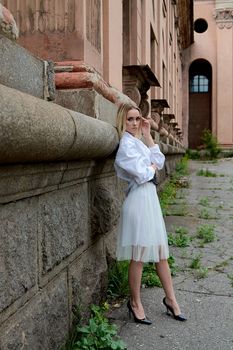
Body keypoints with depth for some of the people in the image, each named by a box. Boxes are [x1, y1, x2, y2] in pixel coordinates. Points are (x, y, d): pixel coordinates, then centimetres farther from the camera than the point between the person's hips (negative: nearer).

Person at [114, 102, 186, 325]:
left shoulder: (138, 141, 16)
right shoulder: (126, 144, -12)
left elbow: (160, 161, 14)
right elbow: (142, 175, -19)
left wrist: (147, 135, 11)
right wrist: (152, 167, 2)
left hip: (150, 198, 9)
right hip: (139, 200, -9)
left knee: (161, 252, 14)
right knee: (139, 256, 1)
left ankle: (170, 299, 26)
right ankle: (135, 303, 18)